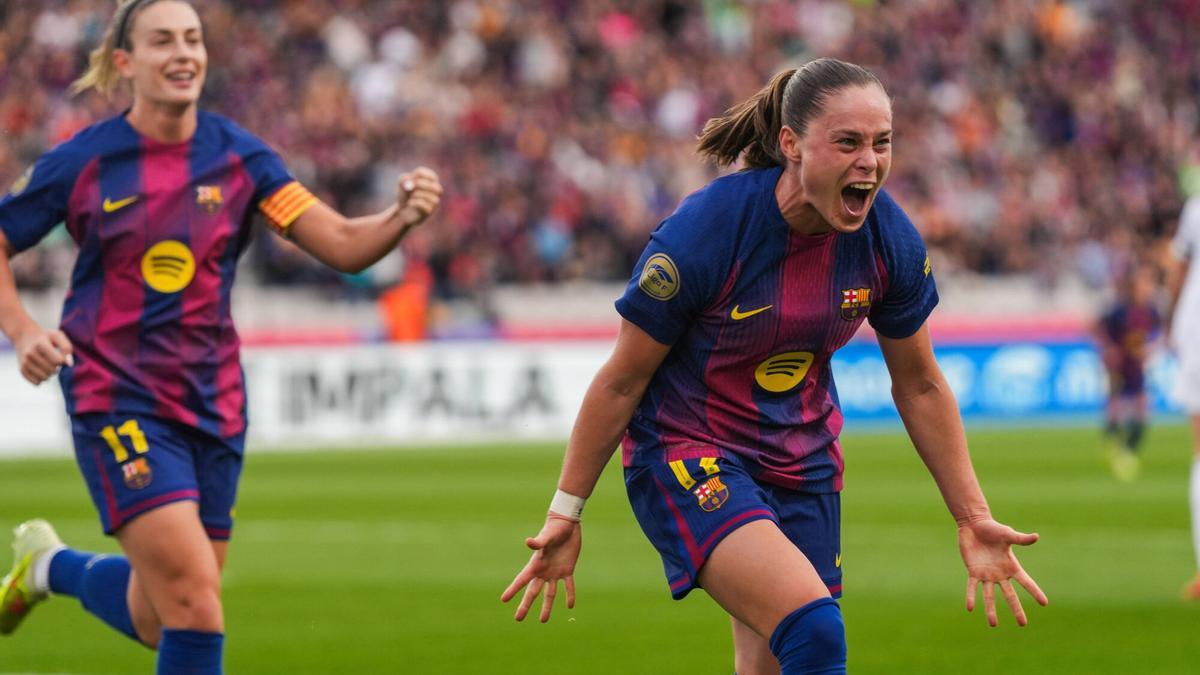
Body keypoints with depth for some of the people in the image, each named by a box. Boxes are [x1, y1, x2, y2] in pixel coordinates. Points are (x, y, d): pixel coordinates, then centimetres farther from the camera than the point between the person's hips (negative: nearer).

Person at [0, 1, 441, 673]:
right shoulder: (84, 163, -7)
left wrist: (404, 216, -28)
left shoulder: (238, 156, -2)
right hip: (119, 400, -4)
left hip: (213, 404, 4)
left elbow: (343, 245, -8)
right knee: (194, 598, -19)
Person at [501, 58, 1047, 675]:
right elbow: (621, 381, -12)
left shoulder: (891, 241, -10)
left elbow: (919, 386, 6)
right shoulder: (703, 230, -24)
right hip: (685, 455, -6)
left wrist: (974, 518, 5)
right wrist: (565, 513, -7)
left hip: (803, 464, 6)